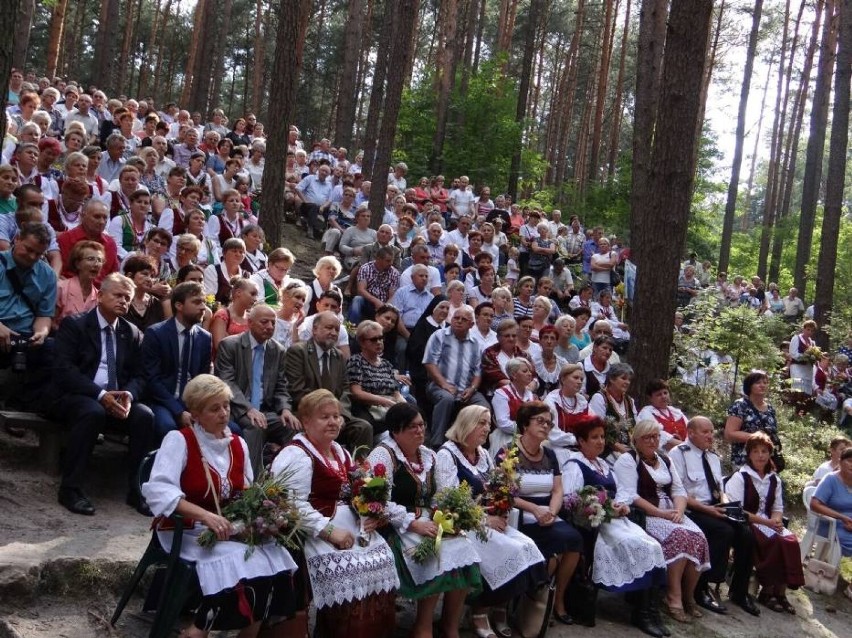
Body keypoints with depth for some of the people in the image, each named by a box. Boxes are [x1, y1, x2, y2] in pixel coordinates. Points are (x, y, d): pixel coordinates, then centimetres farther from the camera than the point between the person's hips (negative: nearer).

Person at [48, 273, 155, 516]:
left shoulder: (133, 333, 14)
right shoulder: (73, 324, -1)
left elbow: (138, 376, 10)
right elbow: (63, 369, -13)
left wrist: (128, 395, -15)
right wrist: (100, 394, -23)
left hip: (117, 398, 4)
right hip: (75, 397, -4)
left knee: (145, 415, -25)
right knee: (94, 412, -37)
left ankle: (138, 489, -16)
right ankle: (71, 488, -26)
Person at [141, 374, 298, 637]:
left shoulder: (238, 444, 10)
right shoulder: (179, 439, -9)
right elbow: (158, 490, -23)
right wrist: (205, 515, -32)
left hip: (229, 529, 6)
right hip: (185, 531, -6)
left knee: (273, 556, -19)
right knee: (238, 562, -30)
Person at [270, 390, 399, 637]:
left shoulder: (341, 453, 20)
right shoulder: (296, 455, -9)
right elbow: (295, 505, -19)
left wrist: (369, 515, 6)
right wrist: (329, 531, -23)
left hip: (352, 529, 8)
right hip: (316, 535, -8)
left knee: (381, 561, -12)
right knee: (350, 571, -28)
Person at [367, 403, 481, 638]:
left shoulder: (429, 456, 15)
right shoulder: (383, 455, -9)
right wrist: (414, 523, -22)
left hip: (426, 523, 7)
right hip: (396, 528, -7)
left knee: (461, 549, -17)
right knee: (440, 556, -28)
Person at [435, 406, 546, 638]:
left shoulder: (484, 454, 16)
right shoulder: (447, 454, -9)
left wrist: (498, 515, -4)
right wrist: (485, 519, -17)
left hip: (489, 520, 8)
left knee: (527, 547, -16)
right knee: (508, 551, -26)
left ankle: (500, 608, -3)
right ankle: (479, 611, -9)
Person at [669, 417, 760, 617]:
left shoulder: (714, 457, 21)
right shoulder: (678, 454, -4)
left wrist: (725, 503, -1)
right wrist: (706, 509, -19)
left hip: (715, 510, 7)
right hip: (692, 511, -7)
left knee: (746, 534, -16)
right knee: (724, 531, -30)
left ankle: (739, 592, -2)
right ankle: (702, 590, -20)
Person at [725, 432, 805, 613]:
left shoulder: (774, 480, 14)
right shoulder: (739, 477, -5)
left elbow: (778, 507, 15)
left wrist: (776, 520, -9)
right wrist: (765, 522, -17)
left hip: (768, 524, 6)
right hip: (745, 525, -6)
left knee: (791, 540, -21)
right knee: (776, 541, -27)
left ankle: (780, 592, -12)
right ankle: (767, 591, -13)